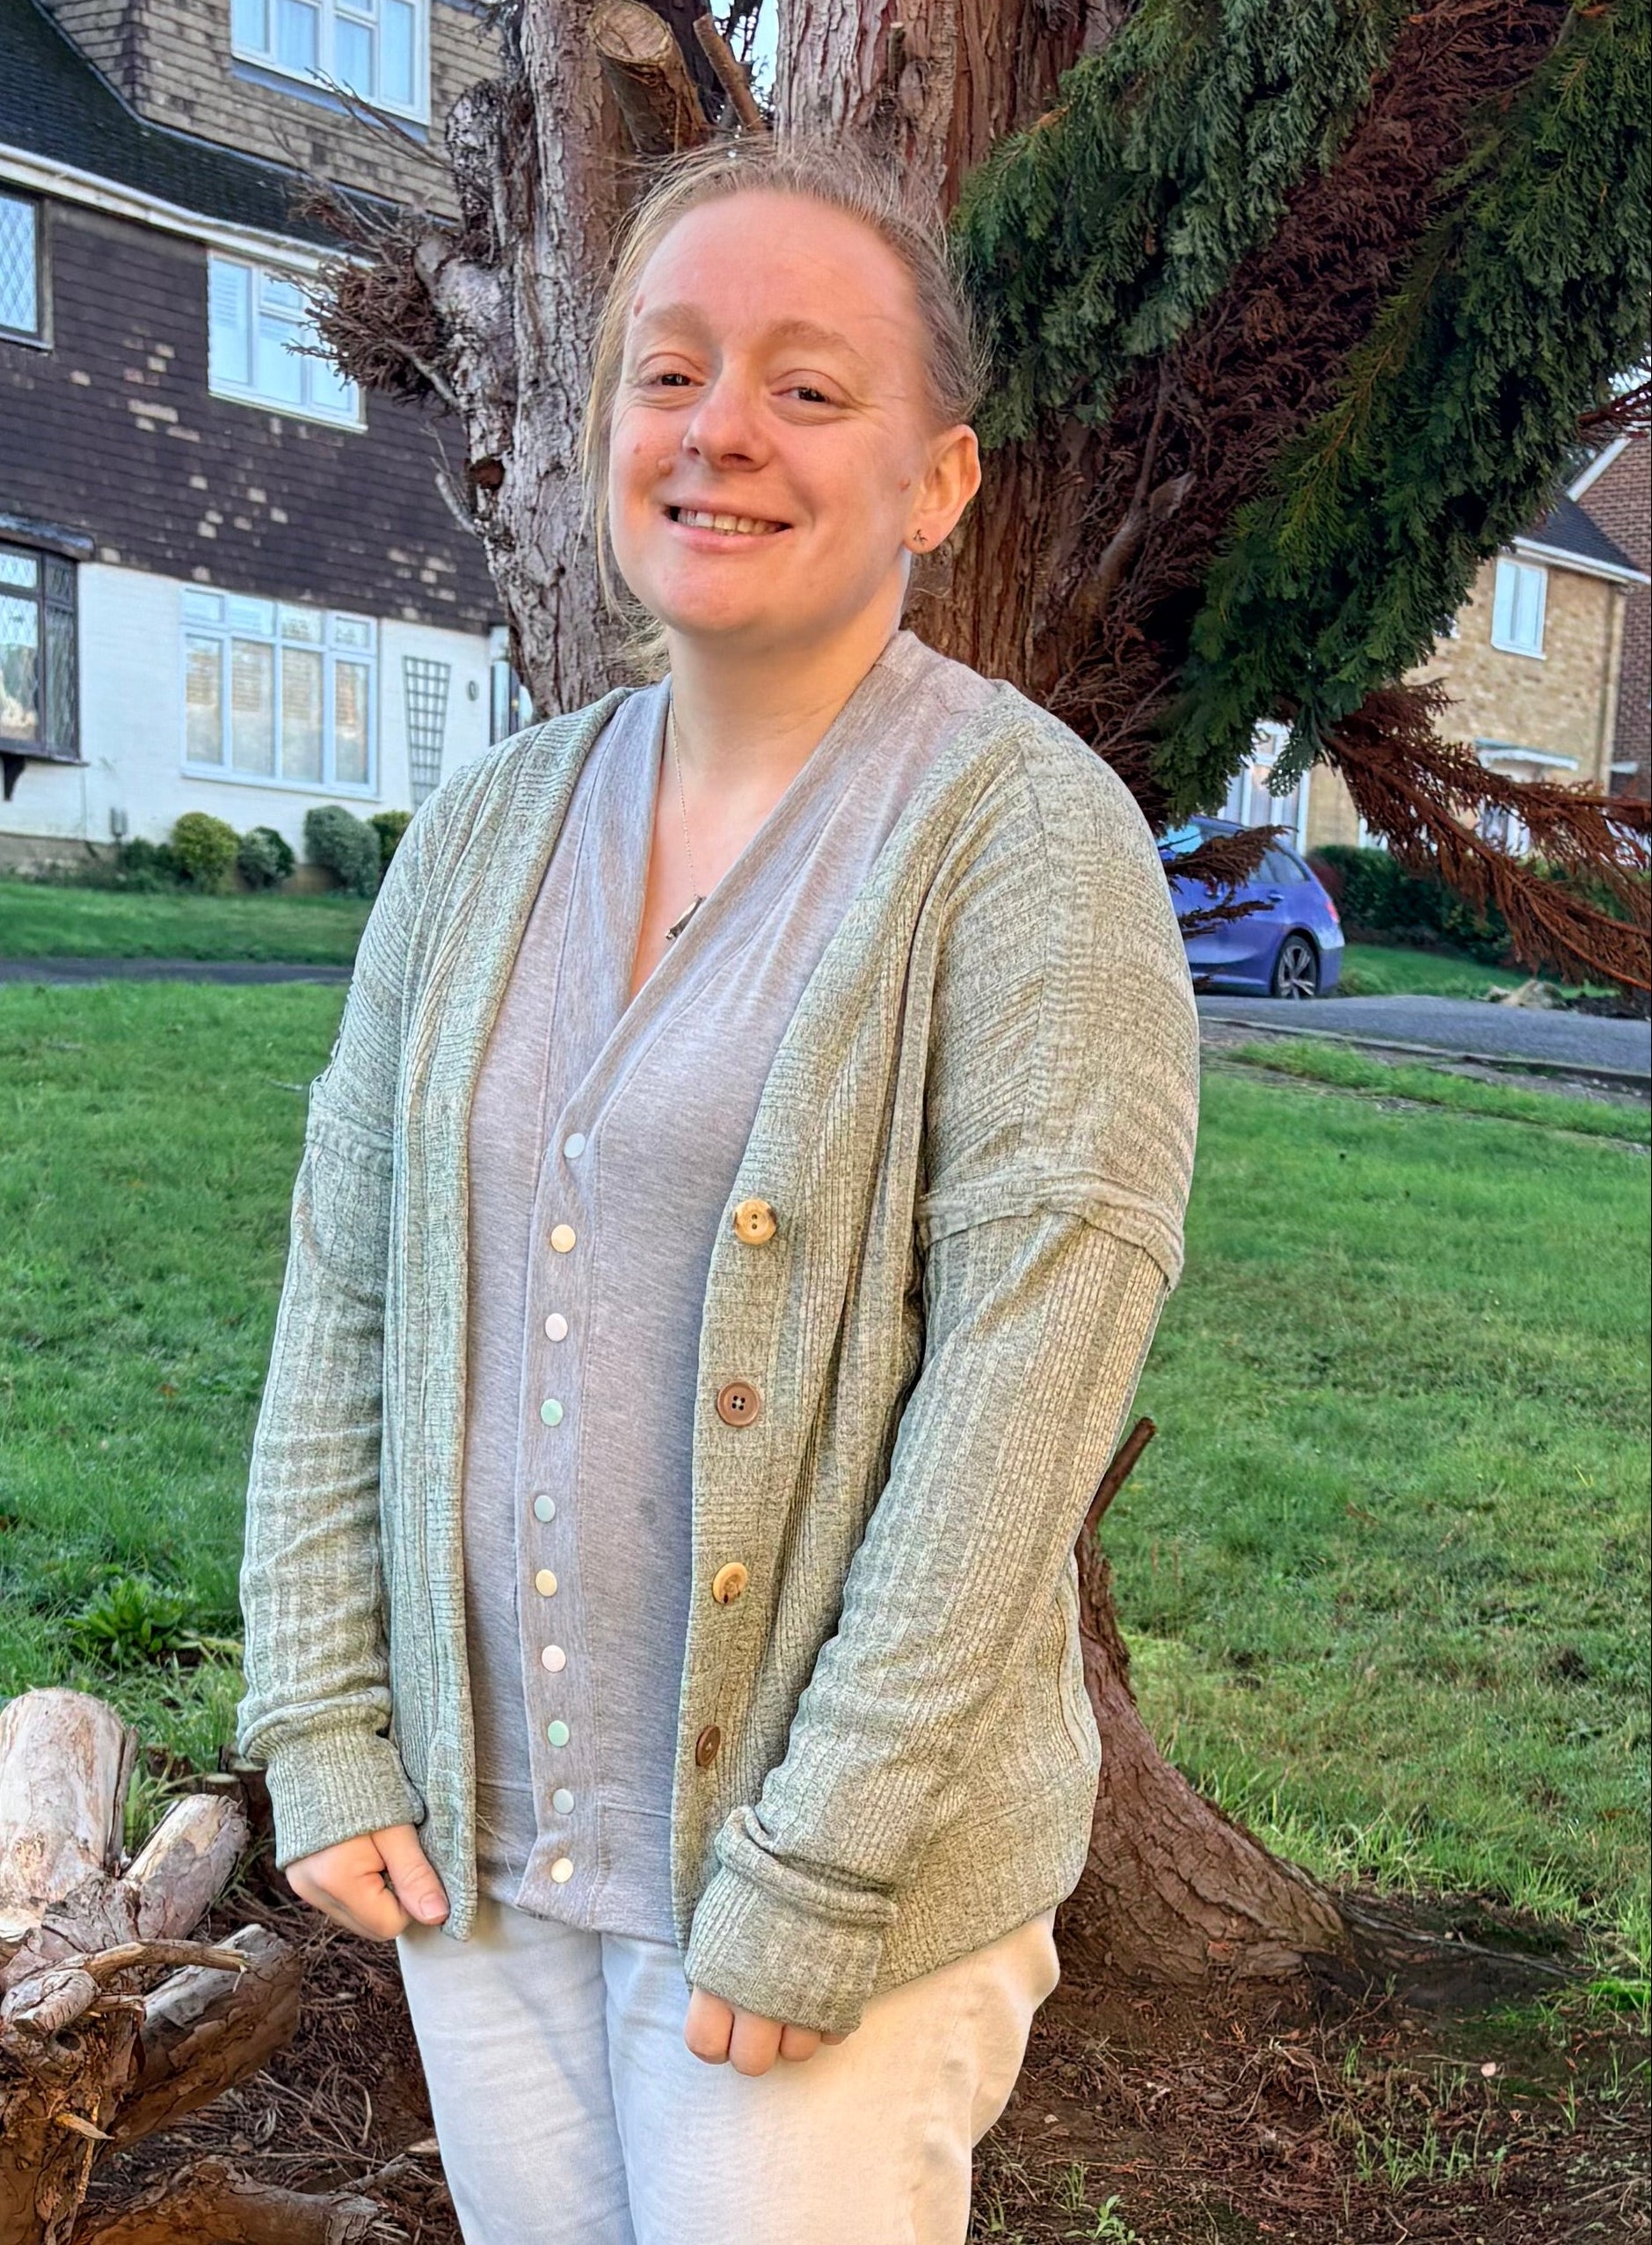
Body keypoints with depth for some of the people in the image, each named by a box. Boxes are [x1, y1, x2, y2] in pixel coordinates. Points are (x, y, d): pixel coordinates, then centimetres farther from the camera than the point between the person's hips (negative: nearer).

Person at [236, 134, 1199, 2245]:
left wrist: (814, 1876, -17)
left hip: (846, 1859, -5)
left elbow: (1022, 1392, -18)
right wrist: (320, 1727, 1)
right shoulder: (487, 829, 4)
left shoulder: (1024, 835, -13)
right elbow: (341, 1293, 6)